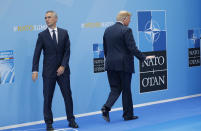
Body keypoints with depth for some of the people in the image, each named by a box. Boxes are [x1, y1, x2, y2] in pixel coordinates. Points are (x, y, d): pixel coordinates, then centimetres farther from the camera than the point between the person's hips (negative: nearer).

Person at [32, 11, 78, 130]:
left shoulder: (64, 33, 5)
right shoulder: (42, 35, 0)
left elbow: (67, 51, 1)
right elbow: (37, 54, -3)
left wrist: (63, 66, -10)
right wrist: (35, 70, -12)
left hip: (63, 70, 2)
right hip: (49, 72, -1)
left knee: (68, 95, 6)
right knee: (47, 98, 1)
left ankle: (71, 120, 19)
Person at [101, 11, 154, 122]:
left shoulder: (107, 30, 9)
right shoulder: (126, 30, -11)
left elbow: (105, 49, 13)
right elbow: (132, 48, -16)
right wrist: (143, 58, -7)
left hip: (110, 65, 5)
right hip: (124, 65, -5)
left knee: (115, 89, 11)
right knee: (126, 90, 6)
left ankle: (106, 107, -13)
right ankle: (128, 115, 15)